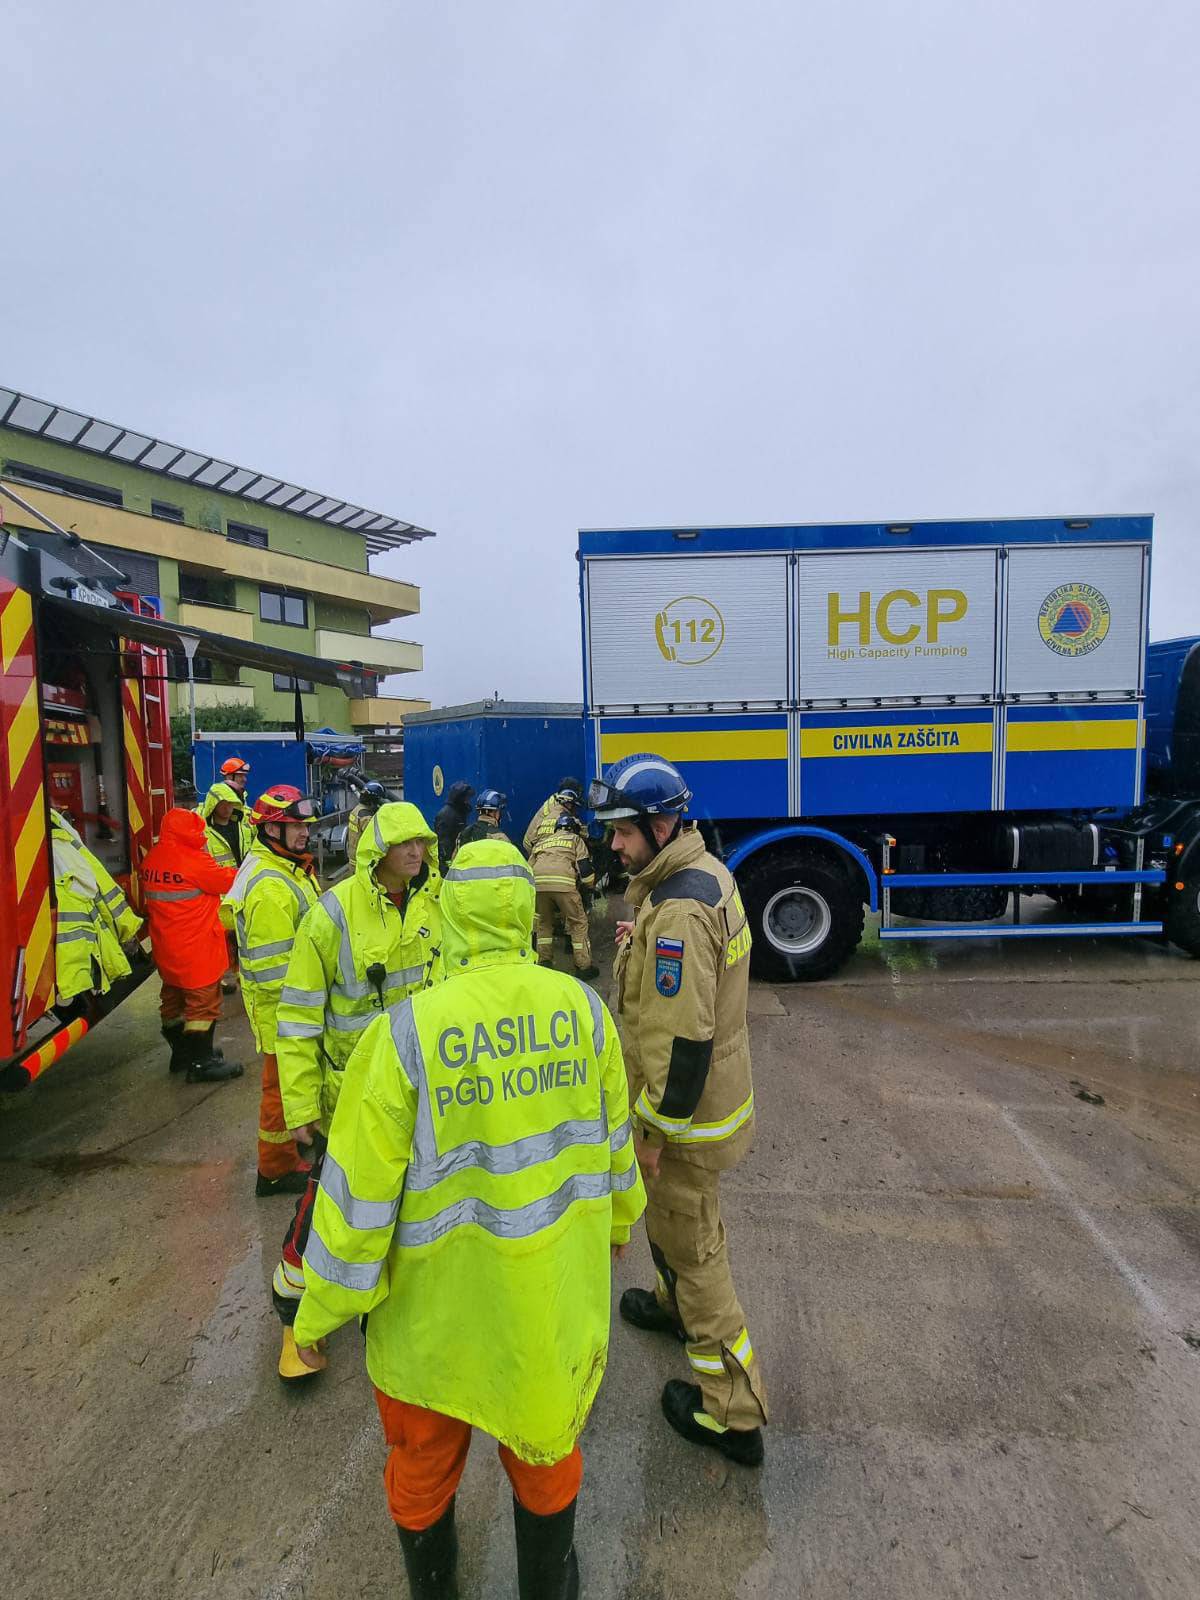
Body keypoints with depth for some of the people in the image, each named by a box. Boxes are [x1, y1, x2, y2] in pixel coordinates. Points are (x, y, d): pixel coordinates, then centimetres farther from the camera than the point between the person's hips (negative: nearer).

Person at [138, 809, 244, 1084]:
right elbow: (227, 881, -9)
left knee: (173, 999, 19)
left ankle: (181, 1052, 33)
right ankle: (201, 1062, 5)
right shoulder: (193, 859, -20)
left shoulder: (150, 859, 3)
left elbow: (147, 896, 15)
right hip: (197, 948, -9)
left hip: (165, 947, 9)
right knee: (203, 1002, 0)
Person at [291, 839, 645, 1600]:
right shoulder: (585, 1008, -15)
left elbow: (362, 1187, -18)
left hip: (441, 1303, -2)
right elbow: (615, 1134, 0)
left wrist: (320, 1311, -1)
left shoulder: (407, 1030, -26)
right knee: (548, 1448, 29)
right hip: (555, 1291, 3)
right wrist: (618, 1217, 20)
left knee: (424, 1460, 28)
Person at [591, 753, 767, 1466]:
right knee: (677, 1217, 32)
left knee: (692, 1246, 10)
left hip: (686, 1113, -10)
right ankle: (676, 1306, 57)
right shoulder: (708, 871, 0)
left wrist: (656, 1130, -20)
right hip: (719, 1092, 10)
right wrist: (644, 938, 5)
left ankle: (732, 1414, 28)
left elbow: (685, 1039, -30)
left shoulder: (678, 911, -32)